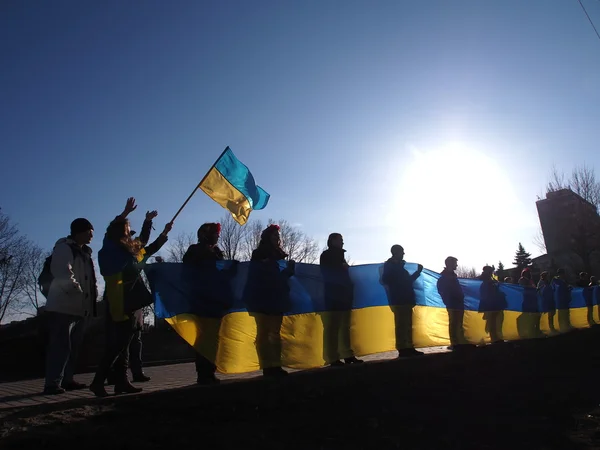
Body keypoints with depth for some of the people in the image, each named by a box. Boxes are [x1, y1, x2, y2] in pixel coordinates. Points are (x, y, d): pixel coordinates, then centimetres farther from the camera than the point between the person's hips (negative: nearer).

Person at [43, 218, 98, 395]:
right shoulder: (64, 248, -8)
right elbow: (63, 274, -21)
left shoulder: (85, 252, 19)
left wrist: (92, 295, 6)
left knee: (74, 346, 11)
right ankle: (52, 383, -4)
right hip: (63, 306, -9)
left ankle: (67, 379, 18)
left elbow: (89, 277, 20)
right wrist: (78, 291, -15)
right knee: (60, 345, -8)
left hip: (80, 307, 9)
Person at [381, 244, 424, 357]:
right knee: (401, 325, -10)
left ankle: (409, 348, 12)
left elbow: (408, 280, 28)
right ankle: (402, 349, -10)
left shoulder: (399, 266, 22)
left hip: (405, 299, 9)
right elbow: (385, 280, -16)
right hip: (399, 300, -9)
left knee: (407, 325, 9)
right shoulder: (390, 265, -2)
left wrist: (418, 271, 19)